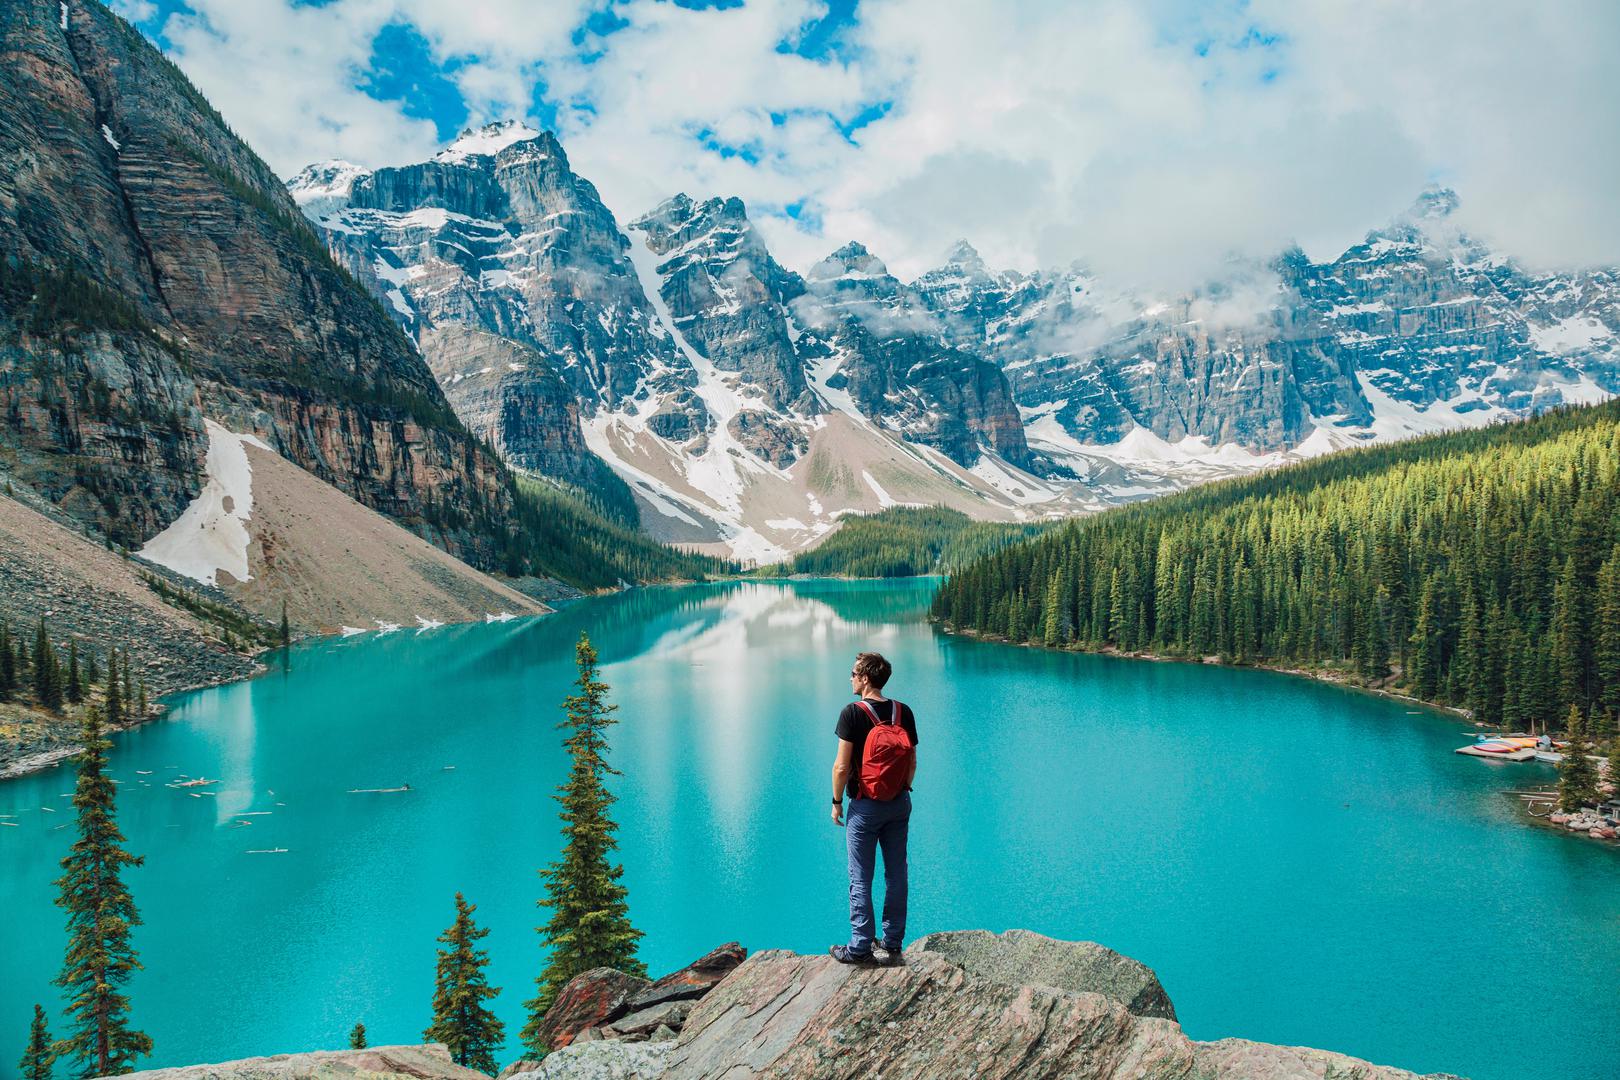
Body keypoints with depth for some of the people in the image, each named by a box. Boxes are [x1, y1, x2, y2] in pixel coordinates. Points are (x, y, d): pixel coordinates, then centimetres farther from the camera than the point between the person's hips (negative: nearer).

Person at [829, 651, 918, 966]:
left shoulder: (852, 713, -15)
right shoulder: (904, 712, 0)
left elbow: (842, 766, -16)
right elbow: (912, 762, 6)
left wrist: (837, 801, -3)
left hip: (865, 807, -5)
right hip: (899, 804, 5)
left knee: (861, 879, 4)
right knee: (896, 875, 12)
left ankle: (860, 948, 8)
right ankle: (893, 944, 21)